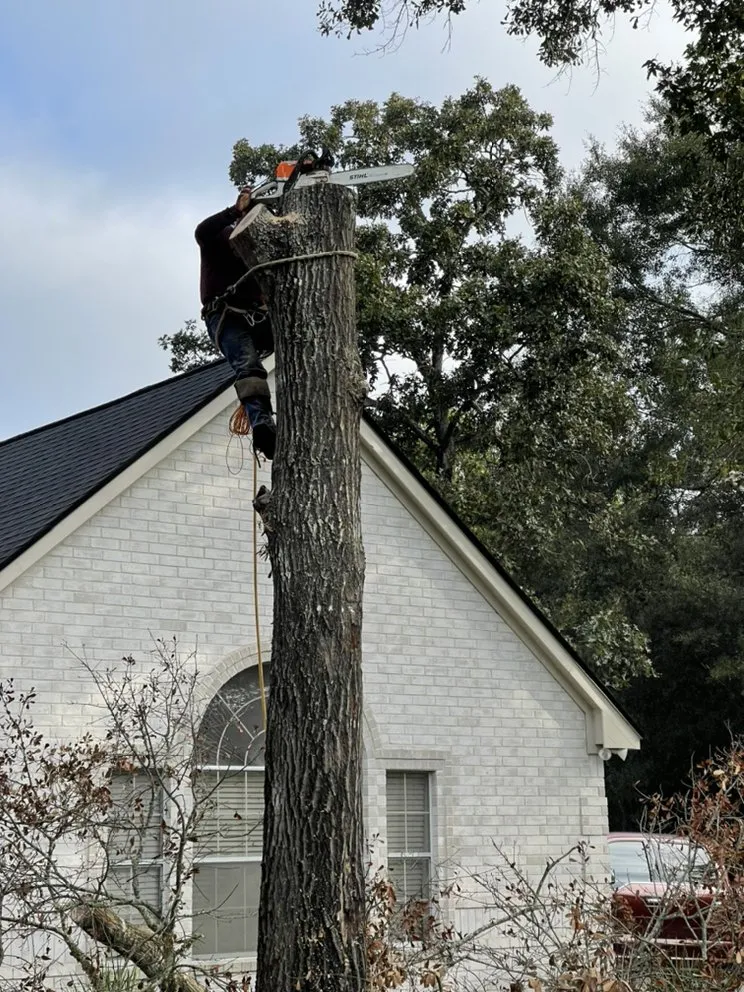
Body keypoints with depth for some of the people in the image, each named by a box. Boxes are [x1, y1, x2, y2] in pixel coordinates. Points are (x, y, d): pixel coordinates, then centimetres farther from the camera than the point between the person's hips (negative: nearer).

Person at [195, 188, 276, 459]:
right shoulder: (220, 239, 14)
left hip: (256, 316, 7)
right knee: (247, 363, -32)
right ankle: (262, 425, -53)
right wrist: (236, 210, -11)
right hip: (224, 316, -7)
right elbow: (202, 231, -10)